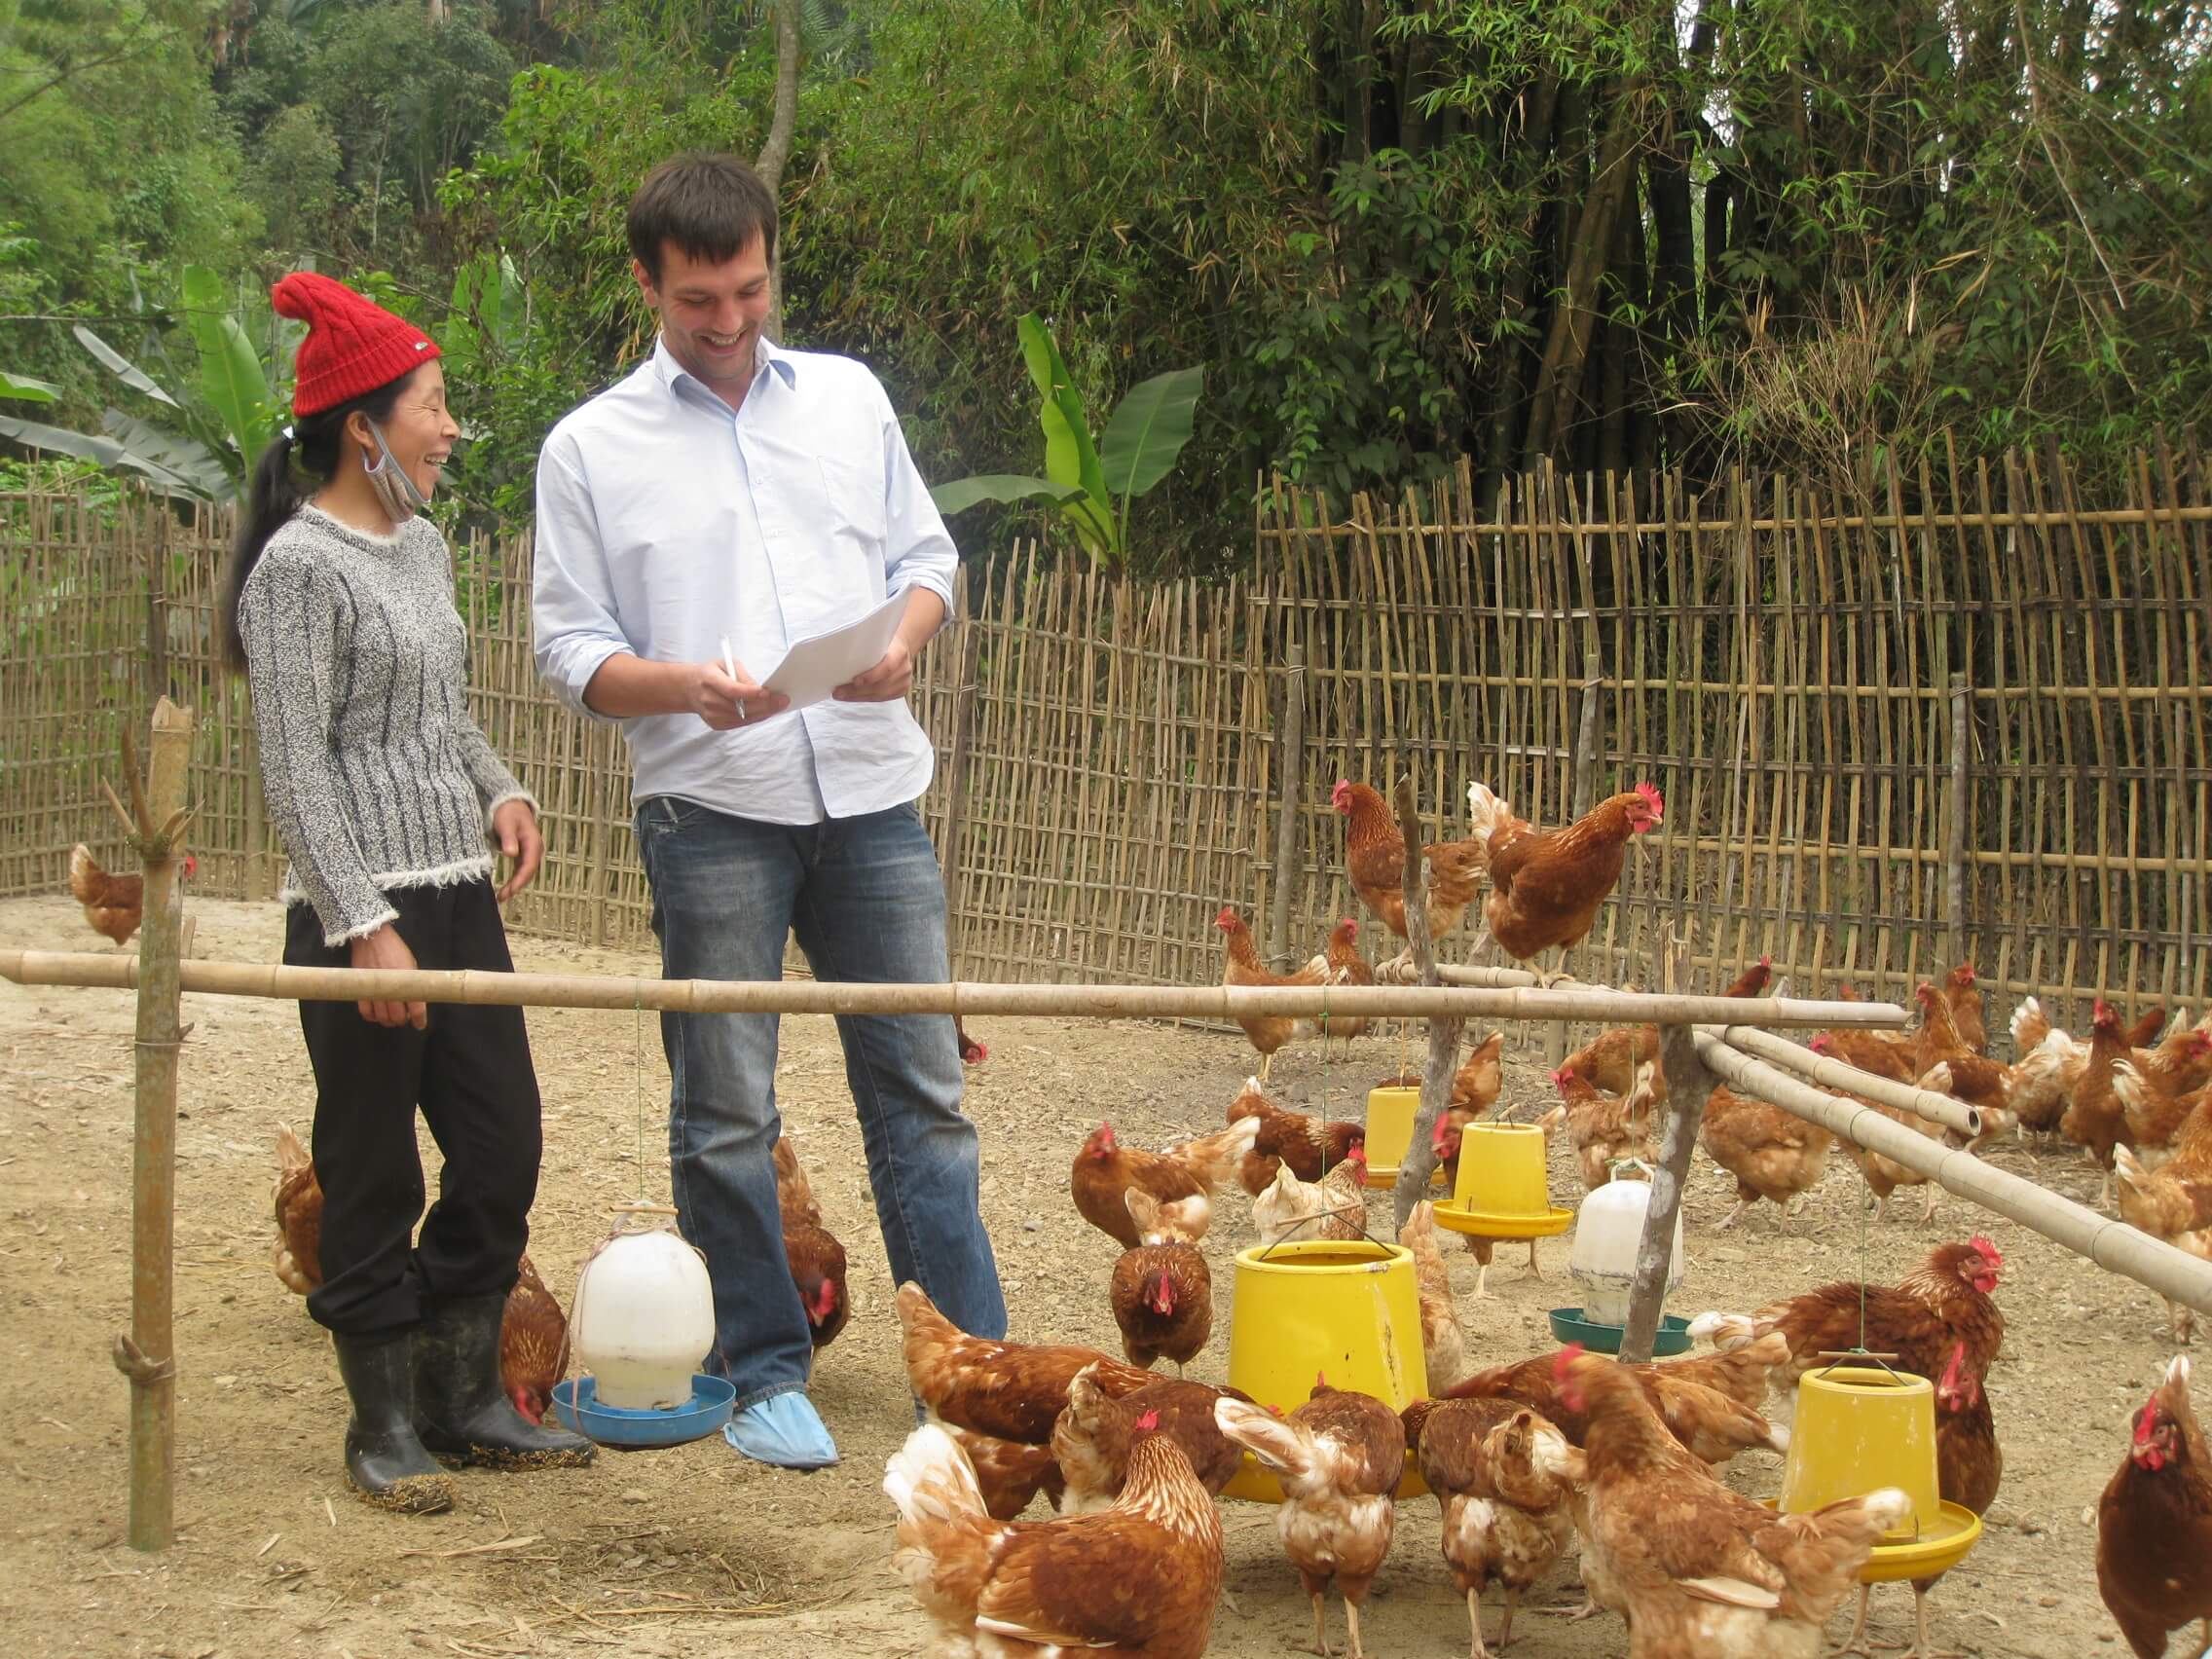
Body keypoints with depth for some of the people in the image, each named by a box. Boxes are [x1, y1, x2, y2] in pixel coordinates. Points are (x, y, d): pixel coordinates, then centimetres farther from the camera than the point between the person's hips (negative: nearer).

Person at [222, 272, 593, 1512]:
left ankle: (465, 1397, 22)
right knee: (375, 1171, 1)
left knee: (504, 1144, 9)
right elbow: (298, 768, -15)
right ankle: (385, 1424, 14)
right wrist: (363, 925, -19)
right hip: (360, 909, -8)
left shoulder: (423, 545, 13)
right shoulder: (301, 565, -12)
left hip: (460, 896, 8)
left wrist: (499, 790, 4)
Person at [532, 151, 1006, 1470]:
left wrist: (903, 641, -7)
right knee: (727, 1112, 4)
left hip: (872, 791, 2)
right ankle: (764, 1374, 16)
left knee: (921, 1087, 5)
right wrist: (686, 686, -18)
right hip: (711, 812, -2)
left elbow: (925, 555, 16)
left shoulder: (850, 397, 12)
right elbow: (572, 648, 1)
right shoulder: (593, 447, 3)